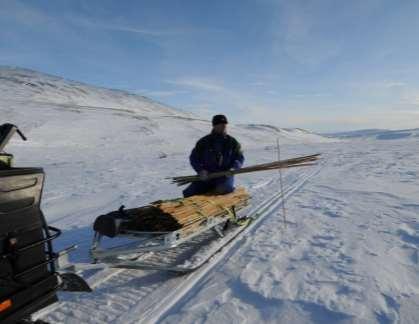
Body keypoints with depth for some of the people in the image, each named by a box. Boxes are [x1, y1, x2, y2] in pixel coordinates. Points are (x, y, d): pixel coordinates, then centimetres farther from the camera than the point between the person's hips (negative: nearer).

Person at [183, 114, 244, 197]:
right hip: (206, 176, 2)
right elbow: (193, 158, 7)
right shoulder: (204, 141, 4)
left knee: (222, 190, -35)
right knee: (188, 194, -15)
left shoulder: (232, 142, 7)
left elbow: (240, 158, 11)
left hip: (225, 175, -1)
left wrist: (234, 168, -10)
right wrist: (200, 170, -10)